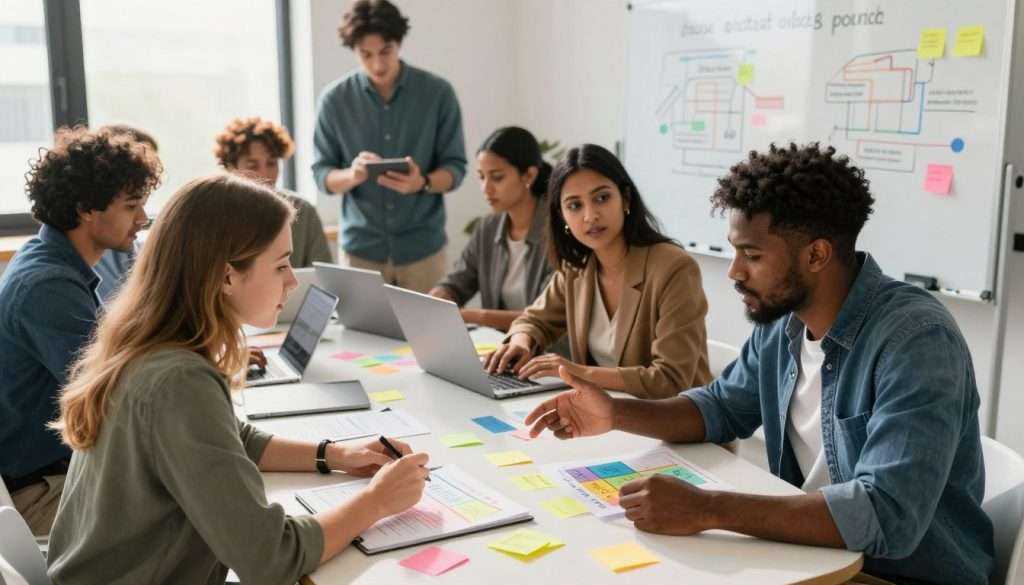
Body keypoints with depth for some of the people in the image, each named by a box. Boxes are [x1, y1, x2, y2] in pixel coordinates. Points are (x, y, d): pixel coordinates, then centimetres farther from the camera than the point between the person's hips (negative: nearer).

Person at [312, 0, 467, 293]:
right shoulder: (334, 99, -2)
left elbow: (455, 168, -2)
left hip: (423, 246, 0)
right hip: (361, 247, 1)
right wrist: (352, 175, -22)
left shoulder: (438, 92, -4)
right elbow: (322, 175, 1)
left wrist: (423, 182, -23)